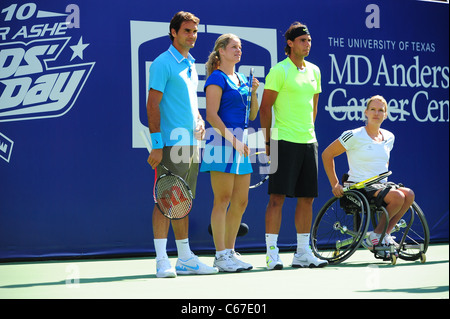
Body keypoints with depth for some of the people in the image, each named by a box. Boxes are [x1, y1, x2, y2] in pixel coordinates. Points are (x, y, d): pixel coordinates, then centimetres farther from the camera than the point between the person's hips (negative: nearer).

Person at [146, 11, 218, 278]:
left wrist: (199, 121, 7)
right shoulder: (163, 63, -7)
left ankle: (186, 258, 17)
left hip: (191, 145, 8)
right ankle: (162, 261, -7)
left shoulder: (191, 64, 17)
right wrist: (156, 145, -18)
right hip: (171, 144, -8)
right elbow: (153, 105, -12)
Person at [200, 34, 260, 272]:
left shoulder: (242, 79, 18)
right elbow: (211, 115, -14)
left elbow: (251, 116, 21)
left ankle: (229, 252, 16)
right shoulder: (217, 78, -6)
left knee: (240, 202, 8)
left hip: (240, 146, 8)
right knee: (222, 200, -6)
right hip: (222, 143, -8)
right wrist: (233, 140, -18)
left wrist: (253, 92, 4)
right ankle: (220, 255, -2)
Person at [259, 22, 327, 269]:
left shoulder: (314, 71, 14)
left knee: (307, 197, 8)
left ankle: (303, 253, 15)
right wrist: (268, 141, -9)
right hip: (284, 142, -7)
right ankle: (272, 253, -4)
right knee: (277, 197, -8)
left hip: (308, 141, 7)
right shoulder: (279, 71, -6)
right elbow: (265, 107, -6)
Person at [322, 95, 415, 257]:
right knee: (397, 196, -29)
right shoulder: (355, 136, -8)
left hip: (380, 185, 7)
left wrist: (383, 180, 15)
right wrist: (335, 184, -6)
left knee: (409, 194, -21)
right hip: (359, 187, -7)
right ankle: (376, 235, -11)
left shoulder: (389, 137, 12)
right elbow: (327, 154, -3)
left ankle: (384, 234, -10)